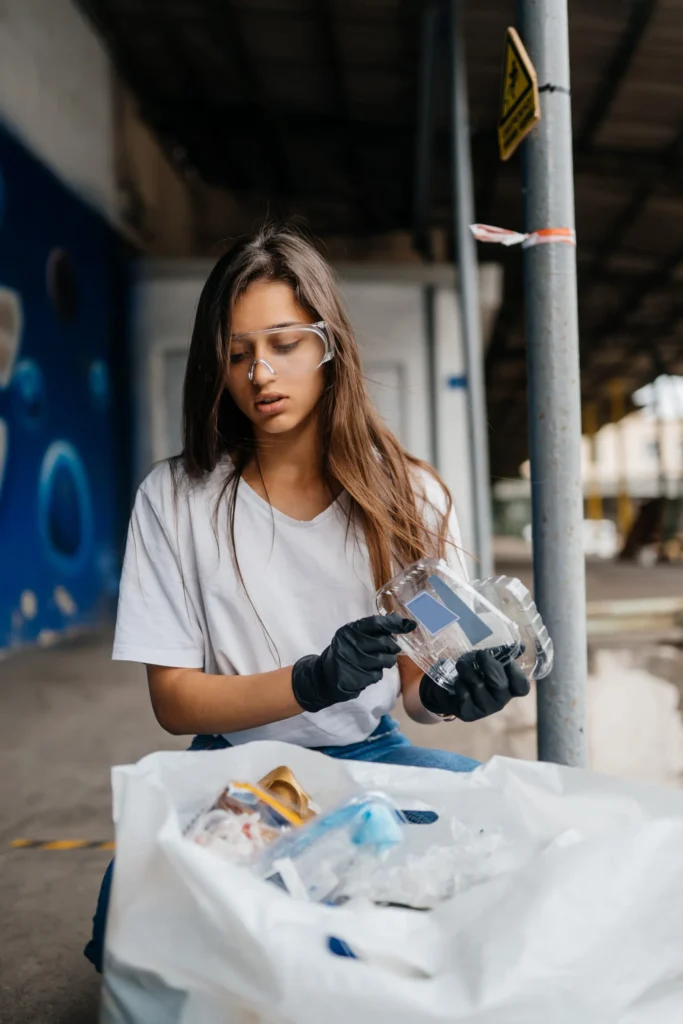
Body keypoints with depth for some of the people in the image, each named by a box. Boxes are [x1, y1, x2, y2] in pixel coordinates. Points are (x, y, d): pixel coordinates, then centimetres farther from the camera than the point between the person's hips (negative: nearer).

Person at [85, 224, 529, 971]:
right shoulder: (175, 499, -5)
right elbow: (174, 702, -7)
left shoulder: (409, 498, -2)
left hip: (369, 757, 2)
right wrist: (312, 682, -24)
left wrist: (445, 692, -24)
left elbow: (416, 678, 1)